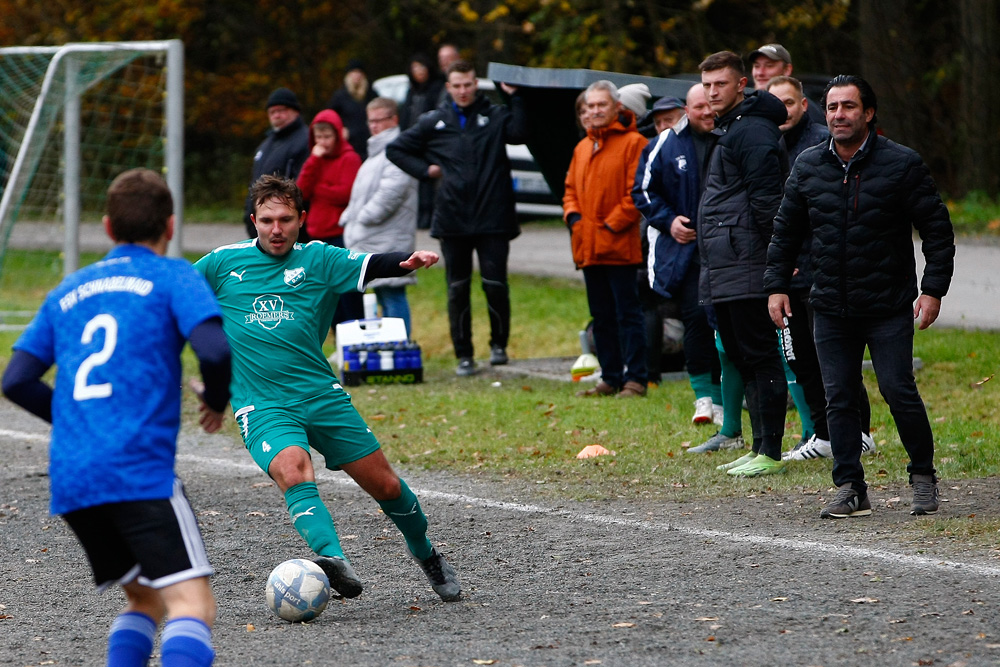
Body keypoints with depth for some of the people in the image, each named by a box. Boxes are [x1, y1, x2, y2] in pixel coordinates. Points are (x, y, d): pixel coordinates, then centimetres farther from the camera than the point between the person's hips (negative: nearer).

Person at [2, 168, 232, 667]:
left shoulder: (67, 292, 21)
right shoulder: (172, 276, 7)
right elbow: (214, 349, -10)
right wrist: (217, 401, 11)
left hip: (69, 478, 6)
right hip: (142, 471, -6)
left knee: (143, 600, 20)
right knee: (191, 603, -13)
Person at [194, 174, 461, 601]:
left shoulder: (318, 259, 4)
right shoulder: (223, 263, 6)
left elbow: (372, 265, -11)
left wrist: (409, 261, -31)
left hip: (321, 394, 2)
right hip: (261, 406, -1)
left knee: (385, 485, 4)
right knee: (293, 472, -32)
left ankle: (426, 555, 32)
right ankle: (333, 560, -49)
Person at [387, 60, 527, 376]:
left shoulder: (496, 116, 6)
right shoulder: (434, 122, 11)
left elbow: (519, 134, -15)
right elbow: (396, 149, 20)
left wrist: (515, 98, -17)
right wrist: (424, 170, 8)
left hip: (492, 219, -2)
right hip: (452, 219, 2)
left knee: (495, 284, -7)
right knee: (457, 290, 4)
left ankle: (499, 344, 14)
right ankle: (464, 355, 11)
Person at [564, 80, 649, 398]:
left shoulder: (633, 143, -5)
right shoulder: (583, 147, 18)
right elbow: (571, 188, 24)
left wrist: (612, 225, -14)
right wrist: (572, 215, 5)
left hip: (619, 246, -8)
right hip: (588, 247, 8)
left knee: (628, 313, -6)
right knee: (601, 317, 12)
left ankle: (635, 379, -5)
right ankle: (610, 378, 18)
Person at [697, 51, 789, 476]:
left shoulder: (752, 130, -13)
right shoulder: (729, 129, 20)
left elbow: (766, 199, -18)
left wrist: (775, 260, -21)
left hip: (745, 268, -11)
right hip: (724, 273, 11)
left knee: (759, 356, -8)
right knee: (740, 356, 13)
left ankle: (770, 453, -7)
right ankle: (759, 448, 18)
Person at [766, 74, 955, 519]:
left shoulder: (901, 164, -6)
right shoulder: (808, 166, 5)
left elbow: (937, 229, -3)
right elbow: (785, 230, 16)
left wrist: (933, 289, -9)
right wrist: (776, 284, 9)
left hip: (889, 307, -4)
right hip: (830, 308, 4)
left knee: (897, 390, -7)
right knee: (838, 398, 2)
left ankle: (923, 477, 11)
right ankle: (850, 490, 7)